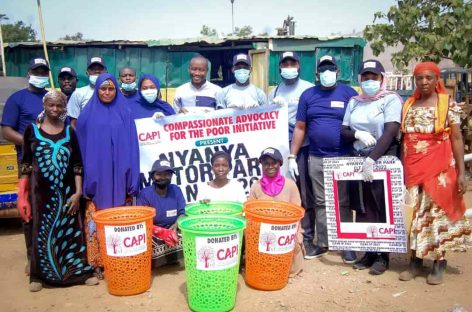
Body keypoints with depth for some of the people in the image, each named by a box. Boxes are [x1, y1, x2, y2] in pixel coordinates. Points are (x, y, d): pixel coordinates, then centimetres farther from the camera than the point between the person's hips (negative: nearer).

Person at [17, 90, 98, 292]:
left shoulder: (69, 132, 6)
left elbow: (77, 164, 4)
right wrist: (22, 194, -2)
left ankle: (80, 272, 15)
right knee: (41, 231, 5)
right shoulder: (32, 130, 3)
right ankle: (39, 275, 19)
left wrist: (78, 192, -4)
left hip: (66, 191, 1)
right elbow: (25, 164, 4)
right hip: (41, 191, -1)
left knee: (71, 230, 5)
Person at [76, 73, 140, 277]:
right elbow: (81, 147, 7)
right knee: (96, 221, -1)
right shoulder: (87, 115, 7)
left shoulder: (125, 114, 7)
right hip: (96, 176, 0)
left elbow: (131, 147, 4)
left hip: (119, 177, 0)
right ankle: (97, 262, 8)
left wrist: (132, 180, -3)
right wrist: (86, 180, -1)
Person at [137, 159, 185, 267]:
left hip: (173, 229, 3)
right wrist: (161, 232, -30)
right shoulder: (144, 194, -8)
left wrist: (176, 226, -22)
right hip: (153, 232, -3)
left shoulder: (176, 190, 4)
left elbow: (182, 213, 1)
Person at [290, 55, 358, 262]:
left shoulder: (348, 93, 2)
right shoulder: (308, 95, 7)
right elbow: (300, 128, 7)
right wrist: (292, 156, 3)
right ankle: (322, 243, 20)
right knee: (320, 203, 9)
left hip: (344, 158, -1)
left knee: (344, 203, 6)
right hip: (316, 159, 2)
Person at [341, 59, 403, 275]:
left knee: (382, 209, 0)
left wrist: (372, 159, -23)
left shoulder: (391, 99, -3)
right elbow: (343, 132, 9)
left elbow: (391, 131, -15)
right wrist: (358, 134, -13)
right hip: (358, 160, 5)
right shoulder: (354, 102, 11)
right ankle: (368, 252, 18)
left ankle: (382, 255, 12)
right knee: (362, 209, 6)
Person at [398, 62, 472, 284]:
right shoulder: (408, 105, 10)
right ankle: (415, 261, 17)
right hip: (412, 168, 3)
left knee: (438, 211, 2)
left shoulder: (448, 104, 0)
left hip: (439, 168, -3)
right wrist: (400, 168, 7)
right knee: (414, 213, 6)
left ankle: (439, 264, 14)